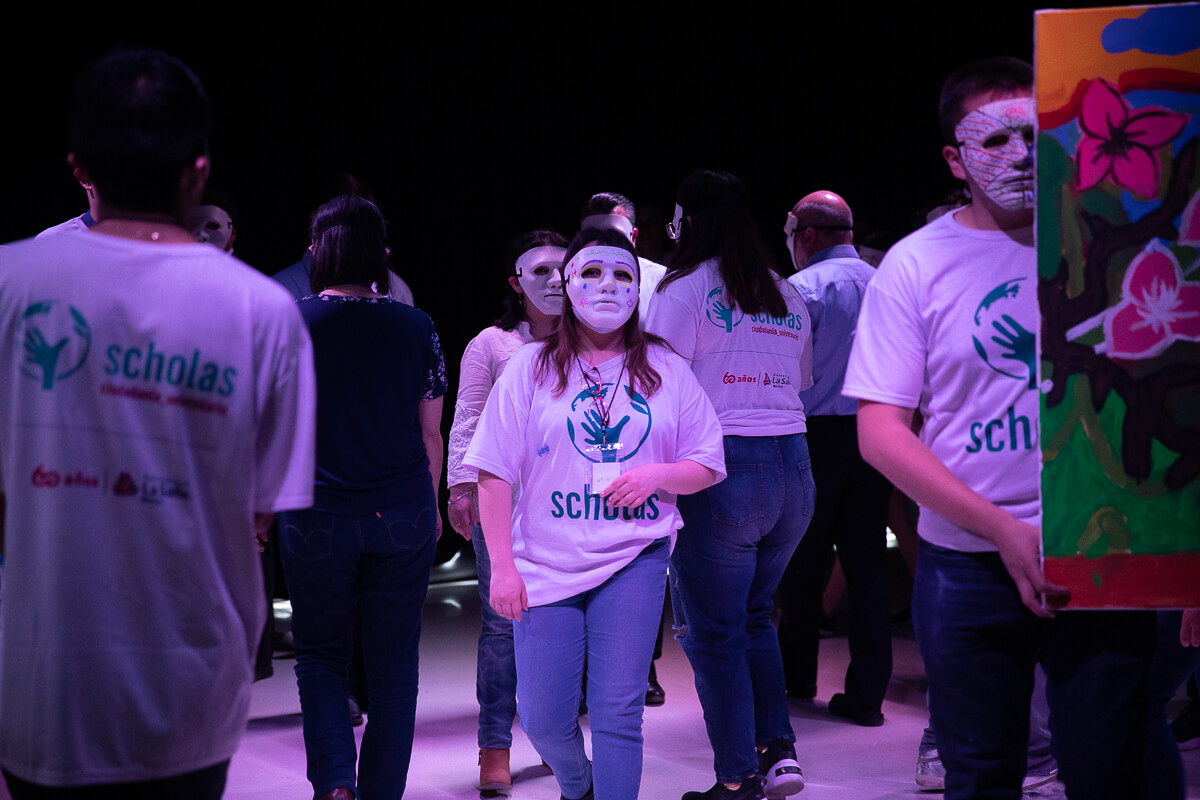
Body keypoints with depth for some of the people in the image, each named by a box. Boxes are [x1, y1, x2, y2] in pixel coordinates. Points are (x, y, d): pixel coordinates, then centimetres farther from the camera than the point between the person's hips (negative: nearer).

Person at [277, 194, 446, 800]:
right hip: (403, 517, 1)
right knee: (393, 668, 11)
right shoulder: (415, 328, -1)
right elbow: (431, 436, 4)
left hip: (317, 517, -1)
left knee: (319, 654, 15)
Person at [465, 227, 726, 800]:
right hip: (545, 561, 0)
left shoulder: (667, 370, 7)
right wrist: (502, 566, -5)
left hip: (635, 559, 0)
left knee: (618, 711, -5)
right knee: (543, 718, 3)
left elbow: (708, 466, 10)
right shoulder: (530, 367, 3)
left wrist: (657, 476, -11)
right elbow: (495, 473, 1)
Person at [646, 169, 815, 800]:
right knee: (753, 615, 21)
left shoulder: (685, 288, -5)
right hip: (794, 466, 6)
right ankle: (778, 747, 11)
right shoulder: (787, 294, 14)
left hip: (721, 469, -6)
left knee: (713, 630, 3)